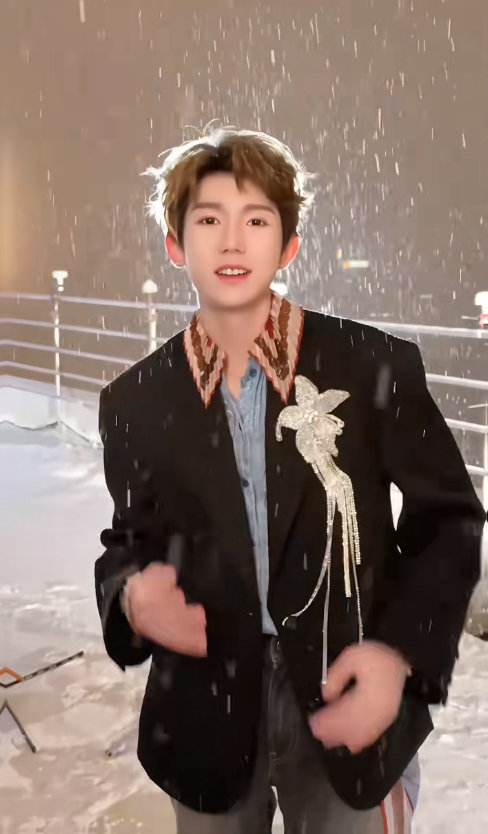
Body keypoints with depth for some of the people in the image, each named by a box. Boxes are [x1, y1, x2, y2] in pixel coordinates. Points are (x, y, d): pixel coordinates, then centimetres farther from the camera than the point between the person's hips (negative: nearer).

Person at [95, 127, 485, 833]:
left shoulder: (375, 366, -12)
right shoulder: (133, 401, -5)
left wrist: (400, 650, -17)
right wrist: (132, 597, -16)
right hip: (206, 720, 2)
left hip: (349, 705, -1)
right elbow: (132, 541, 6)